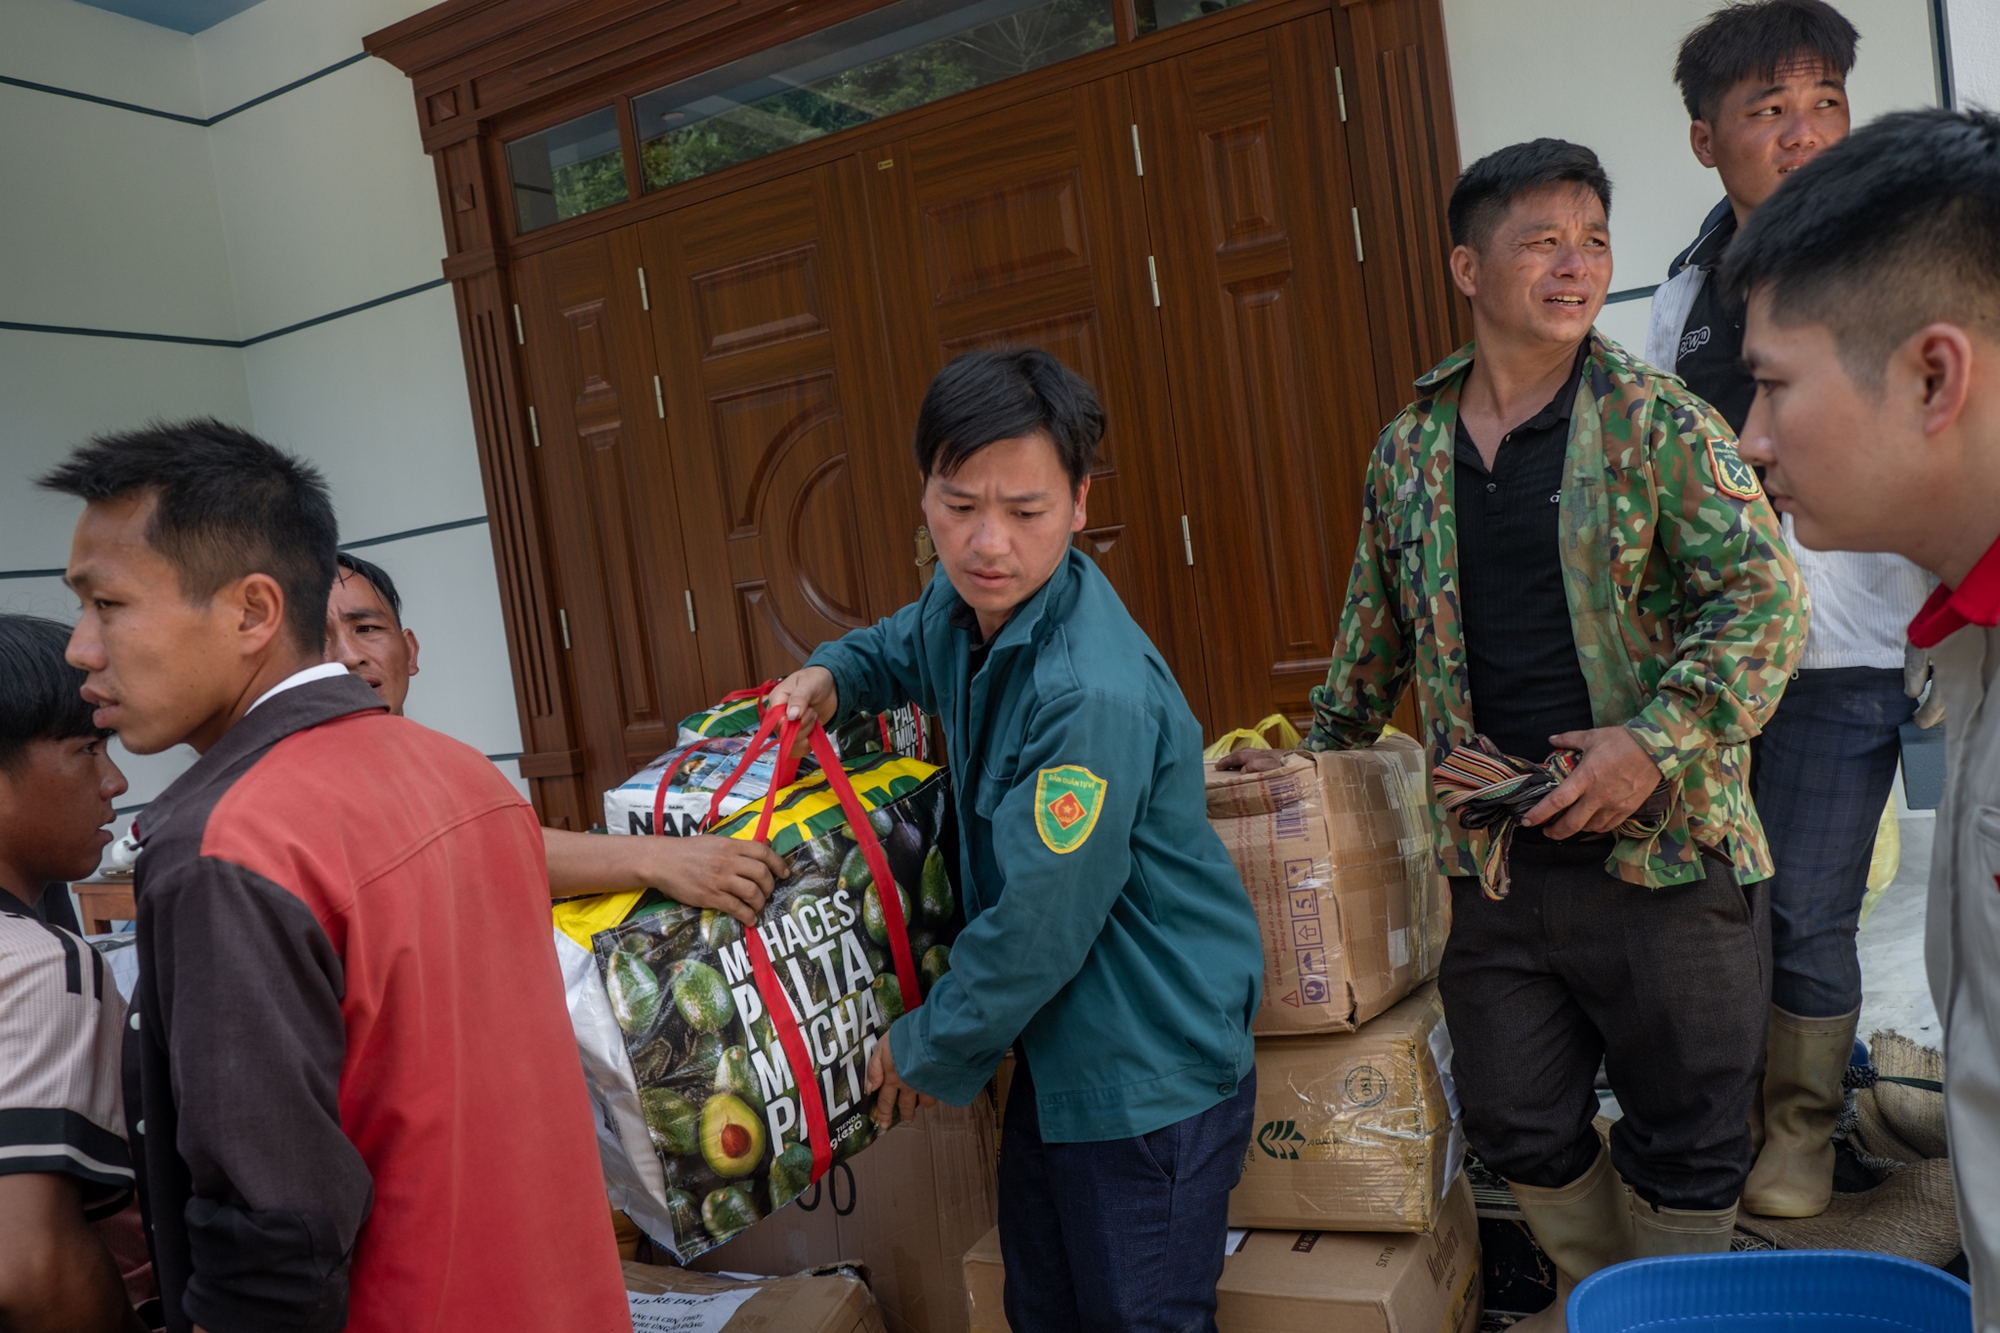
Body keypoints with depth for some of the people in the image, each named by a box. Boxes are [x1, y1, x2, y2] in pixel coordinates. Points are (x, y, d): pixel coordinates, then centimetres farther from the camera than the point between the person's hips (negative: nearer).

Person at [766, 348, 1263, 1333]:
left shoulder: (1094, 695, -30)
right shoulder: (964, 605, -1)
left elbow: (1039, 927, -25)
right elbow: (901, 646, 25)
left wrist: (926, 1049, -9)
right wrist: (831, 676, 2)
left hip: (1150, 1074, -8)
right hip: (1057, 1048, 9)